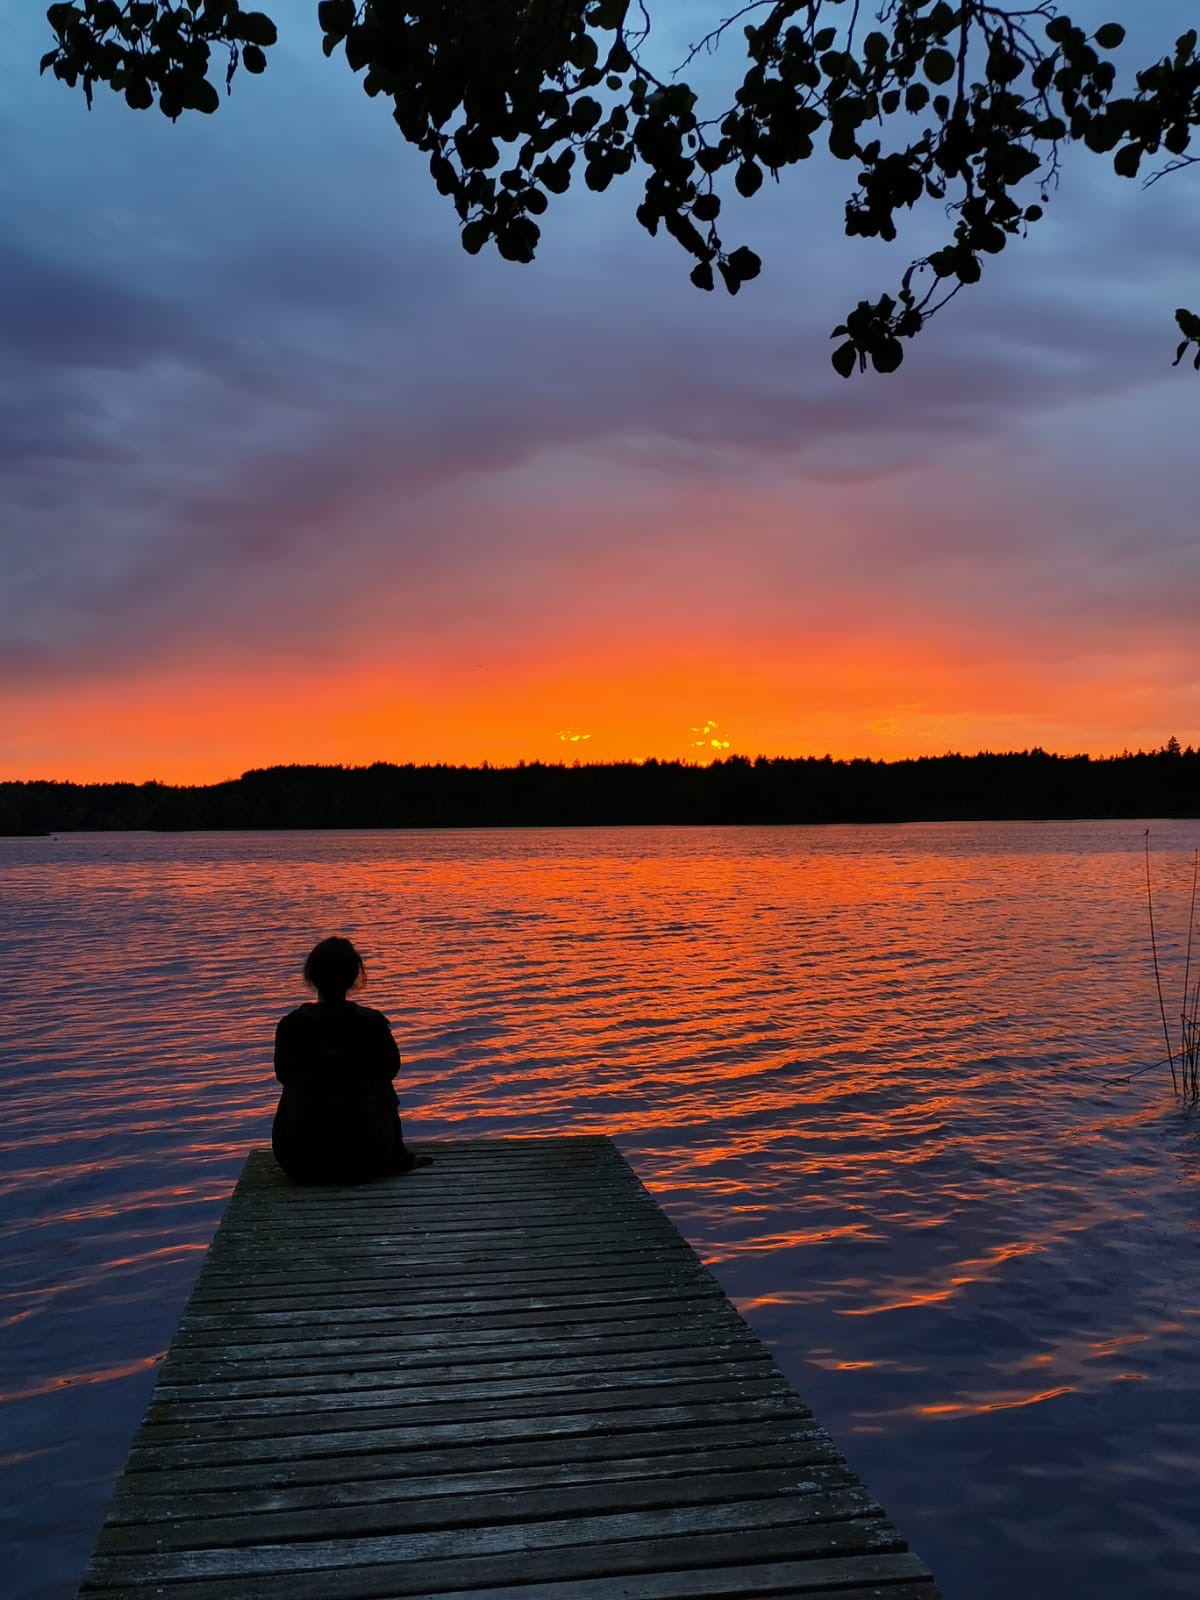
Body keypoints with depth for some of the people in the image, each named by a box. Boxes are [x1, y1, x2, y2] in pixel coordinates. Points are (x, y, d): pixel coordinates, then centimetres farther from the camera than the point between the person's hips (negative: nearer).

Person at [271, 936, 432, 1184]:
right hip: (361, 1157, -1)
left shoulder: (290, 1025, -4)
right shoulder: (372, 1023, -6)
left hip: (298, 1163, 1)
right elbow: (391, 1068, 14)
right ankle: (396, 1157, 38)